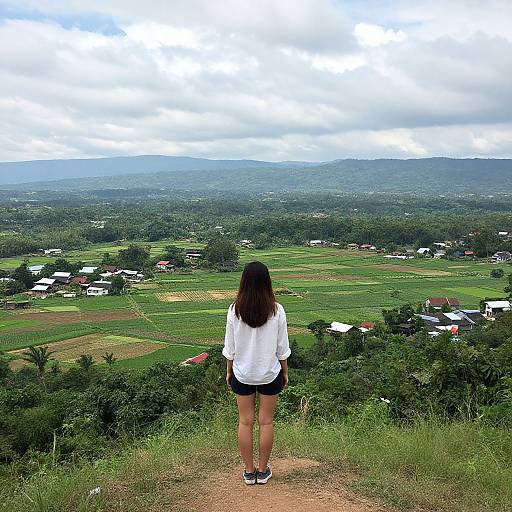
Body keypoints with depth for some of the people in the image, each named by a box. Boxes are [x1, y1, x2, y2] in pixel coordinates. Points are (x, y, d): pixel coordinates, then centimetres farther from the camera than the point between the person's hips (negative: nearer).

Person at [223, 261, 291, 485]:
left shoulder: (235, 310, -14)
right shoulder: (276, 311, -14)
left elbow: (230, 347, -5)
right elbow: (282, 348, -6)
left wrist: (228, 371, 10)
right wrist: (285, 372, 9)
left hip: (242, 374, 0)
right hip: (270, 373, 0)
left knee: (245, 421, 13)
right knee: (266, 421, 13)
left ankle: (249, 471, 25)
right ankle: (262, 471, 25)